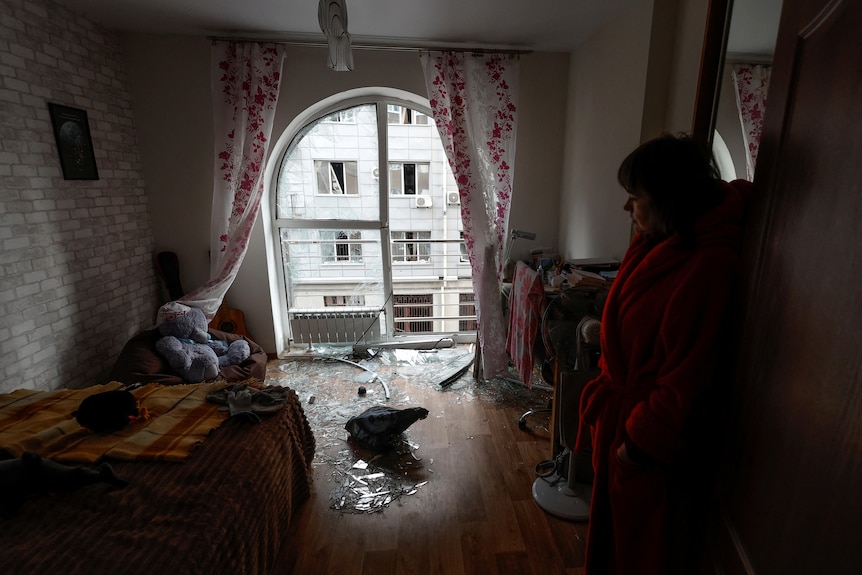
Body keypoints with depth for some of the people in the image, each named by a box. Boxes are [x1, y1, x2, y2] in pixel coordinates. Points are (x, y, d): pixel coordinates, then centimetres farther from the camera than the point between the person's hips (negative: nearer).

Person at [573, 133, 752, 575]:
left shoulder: (708, 264, -26)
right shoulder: (654, 244, 0)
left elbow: (687, 373, -24)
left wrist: (641, 442, -16)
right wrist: (603, 390, 12)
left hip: (650, 439, -8)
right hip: (618, 410, 8)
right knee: (610, 525, 29)